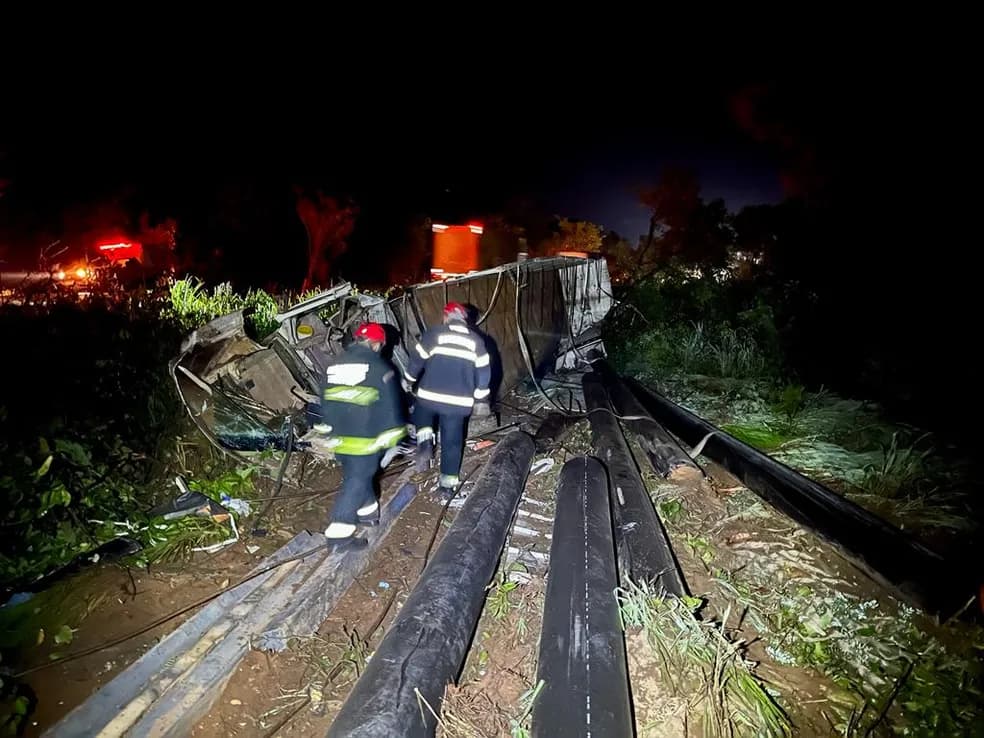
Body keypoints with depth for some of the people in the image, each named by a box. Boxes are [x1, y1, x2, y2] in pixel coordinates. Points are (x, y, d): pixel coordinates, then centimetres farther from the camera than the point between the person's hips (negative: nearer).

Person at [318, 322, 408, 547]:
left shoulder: (334, 364, 11)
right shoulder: (379, 366, -9)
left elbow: (325, 400, 18)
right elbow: (390, 404, -9)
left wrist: (329, 428, 26)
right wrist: (392, 436, -3)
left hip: (340, 435, 7)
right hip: (365, 436, -7)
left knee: (355, 474, 21)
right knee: (357, 479, 0)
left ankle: (367, 509, 36)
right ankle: (339, 531, 1)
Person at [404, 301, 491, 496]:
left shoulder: (434, 334, -3)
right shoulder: (477, 340, 7)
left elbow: (417, 359, 2)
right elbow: (483, 372, 8)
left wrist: (409, 380, 19)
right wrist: (482, 399, 16)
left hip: (430, 395, -2)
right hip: (459, 401, 2)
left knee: (422, 414, 28)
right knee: (452, 440, 11)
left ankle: (425, 441, 0)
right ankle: (448, 484, 16)